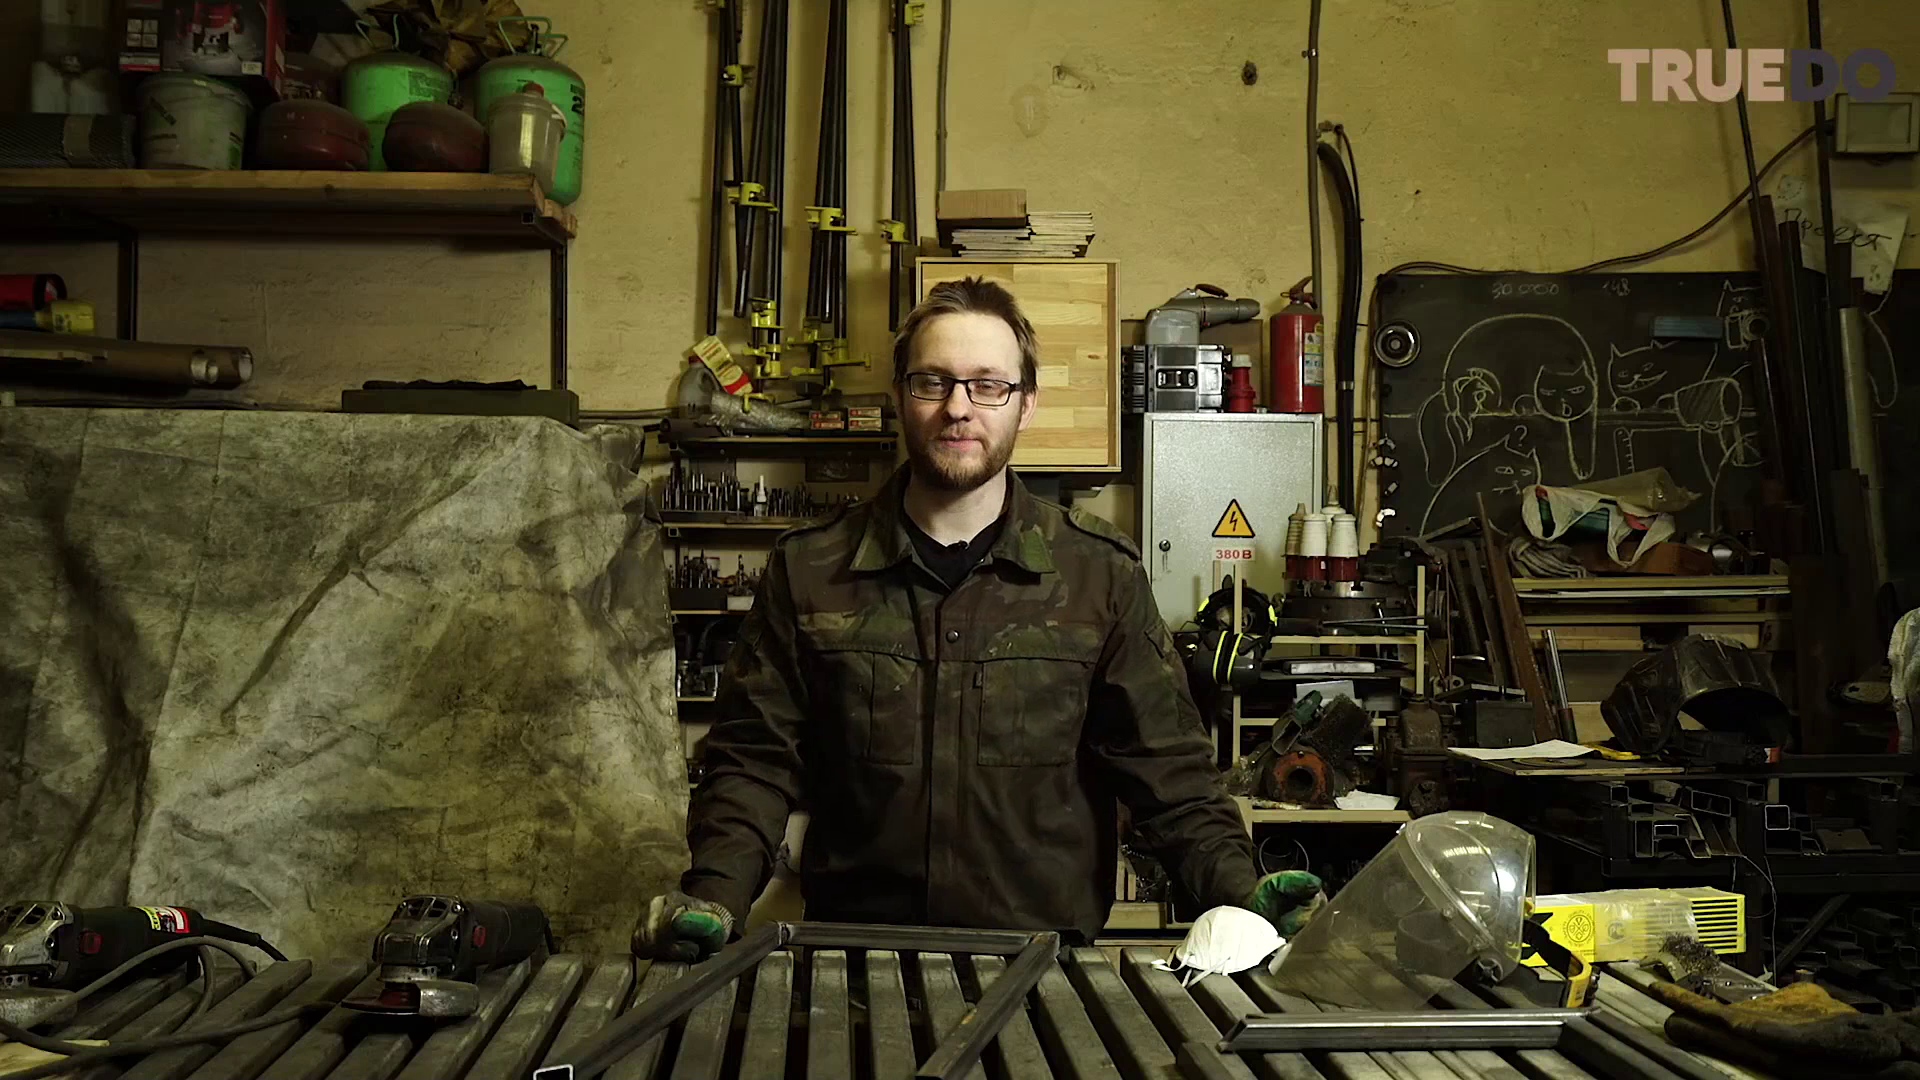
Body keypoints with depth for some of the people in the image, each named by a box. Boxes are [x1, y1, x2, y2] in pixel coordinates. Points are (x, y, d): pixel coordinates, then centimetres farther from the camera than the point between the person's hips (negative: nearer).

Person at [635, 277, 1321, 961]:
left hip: (1044, 964, 1)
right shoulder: (807, 572, 6)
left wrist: (1238, 889, -10)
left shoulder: (1101, 576, 5)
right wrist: (715, 896, -11)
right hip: (856, 965, 0)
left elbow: (1167, 769, 5)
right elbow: (755, 761, 6)